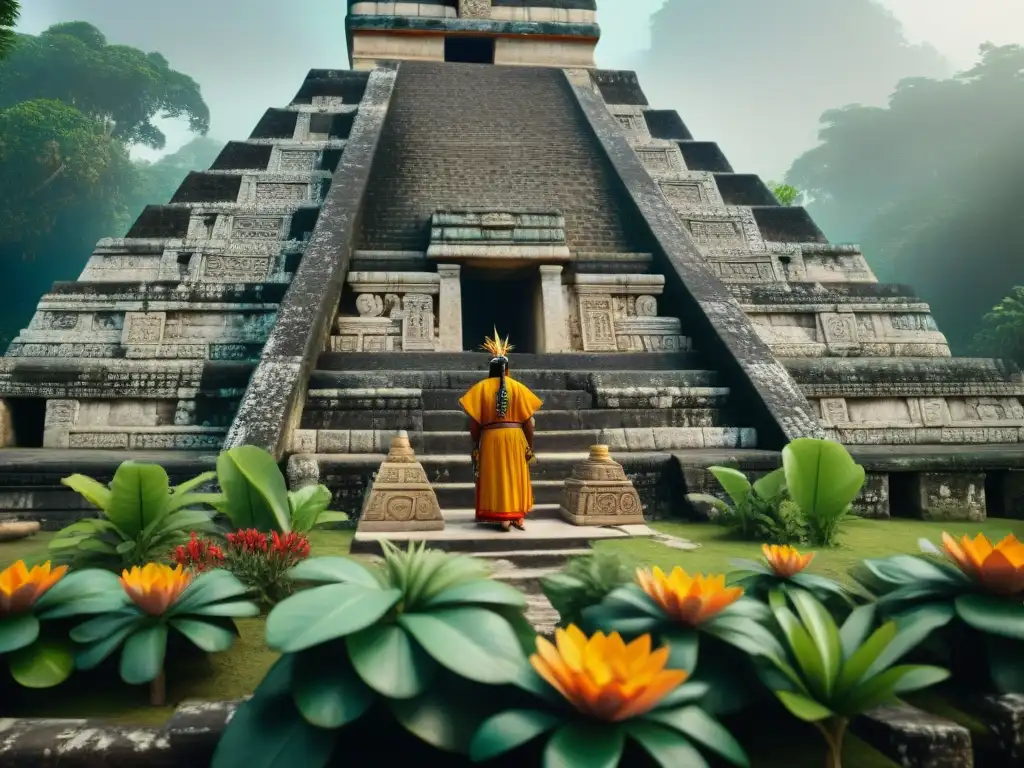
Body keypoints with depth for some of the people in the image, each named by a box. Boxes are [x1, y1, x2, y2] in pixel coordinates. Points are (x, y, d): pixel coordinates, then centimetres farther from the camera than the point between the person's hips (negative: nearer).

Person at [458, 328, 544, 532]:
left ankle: (503, 518, 5)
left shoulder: (481, 387, -2)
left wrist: (475, 445, 6)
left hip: (491, 437, -1)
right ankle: (518, 517, 15)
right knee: (516, 476, 12)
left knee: (496, 477, 6)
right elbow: (528, 421, -2)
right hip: (515, 437, 1)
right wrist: (530, 446, 5)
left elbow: (474, 422, -3)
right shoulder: (518, 387, -1)